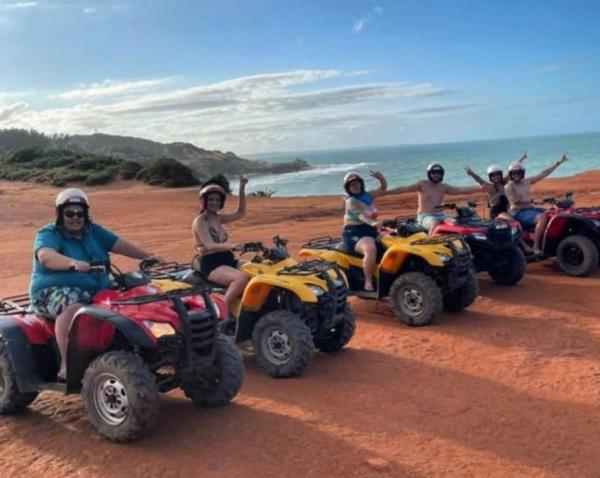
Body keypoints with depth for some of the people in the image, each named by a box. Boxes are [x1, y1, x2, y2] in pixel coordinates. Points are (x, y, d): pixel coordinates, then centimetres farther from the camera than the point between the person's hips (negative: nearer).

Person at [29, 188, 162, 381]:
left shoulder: (93, 231, 14)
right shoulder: (48, 234, -4)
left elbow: (119, 244, 7)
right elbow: (46, 256, -25)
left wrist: (147, 256, -7)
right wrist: (73, 263, -44)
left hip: (98, 289, 6)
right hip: (56, 291, -6)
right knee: (73, 308, -38)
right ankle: (66, 365, -34)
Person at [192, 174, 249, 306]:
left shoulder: (218, 218, 17)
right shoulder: (199, 221, -7)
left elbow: (240, 213, 19)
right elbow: (210, 246, -20)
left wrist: (242, 189, 10)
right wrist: (230, 246, -39)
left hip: (227, 260, 8)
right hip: (212, 265, -8)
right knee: (242, 278, -34)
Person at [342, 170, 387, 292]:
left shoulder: (367, 195, 15)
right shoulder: (350, 201, -9)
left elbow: (383, 189, 23)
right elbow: (360, 215, -27)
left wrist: (381, 178, 0)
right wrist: (372, 223, -47)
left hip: (371, 232, 9)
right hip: (354, 234, -9)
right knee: (371, 249, -37)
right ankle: (368, 282, -33)